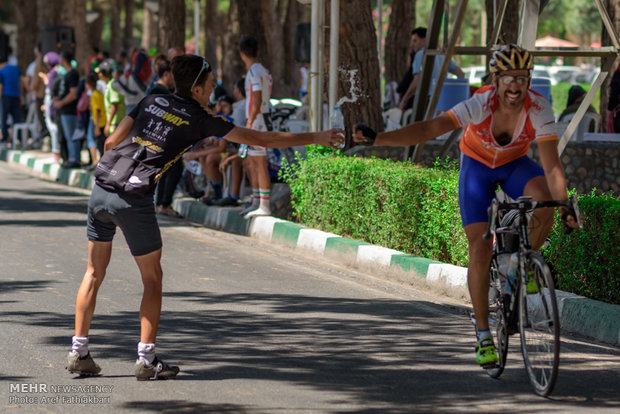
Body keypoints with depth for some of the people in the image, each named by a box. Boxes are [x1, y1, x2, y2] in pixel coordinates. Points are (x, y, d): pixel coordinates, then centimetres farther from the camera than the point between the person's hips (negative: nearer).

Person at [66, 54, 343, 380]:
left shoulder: (151, 102, 14)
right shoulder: (200, 120, 1)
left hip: (101, 190, 5)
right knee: (152, 278, 11)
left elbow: (111, 141, 13)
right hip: (134, 200, -5)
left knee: (95, 272, 15)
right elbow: (260, 139, 5)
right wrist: (315, 138, 13)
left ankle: (78, 352, 14)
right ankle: (146, 359, 7)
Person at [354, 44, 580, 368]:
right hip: (477, 166, -1)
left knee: (544, 200, -32)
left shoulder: (539, 109, -29)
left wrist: (565, 206, -45)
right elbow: (429, 128, -37)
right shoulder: (482, 104, -32)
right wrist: (376, 138, -46)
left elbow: (551, 167, -31)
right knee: (480, 248, -12)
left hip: (515, 165, 1)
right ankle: (483, 335, 0)